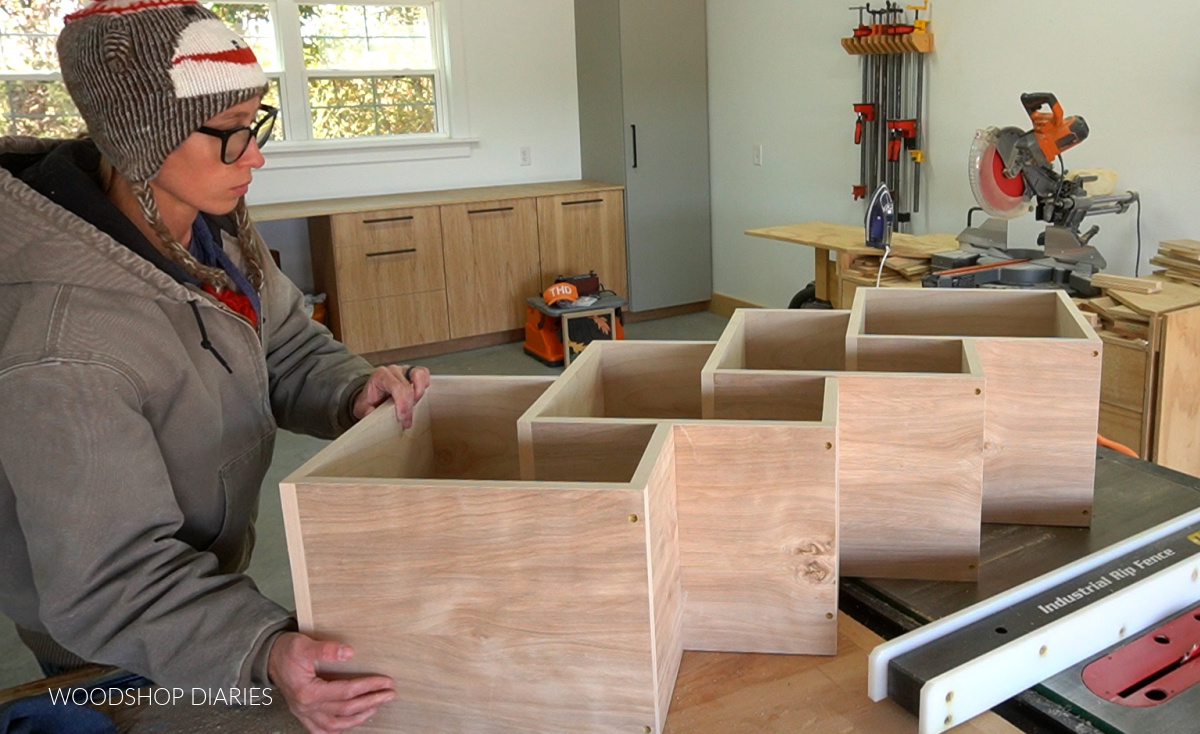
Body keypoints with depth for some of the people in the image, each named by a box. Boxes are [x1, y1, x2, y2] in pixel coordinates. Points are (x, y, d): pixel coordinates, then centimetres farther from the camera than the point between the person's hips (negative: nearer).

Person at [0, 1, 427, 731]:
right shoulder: (62, 345, -37)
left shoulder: (214, 224, -13)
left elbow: (288, 347, -1)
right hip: (110, 652, -6)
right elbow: (112, 578, -32)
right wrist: (262, 651, -47)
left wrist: (353, 393, -22)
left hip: (204, 567, 7)